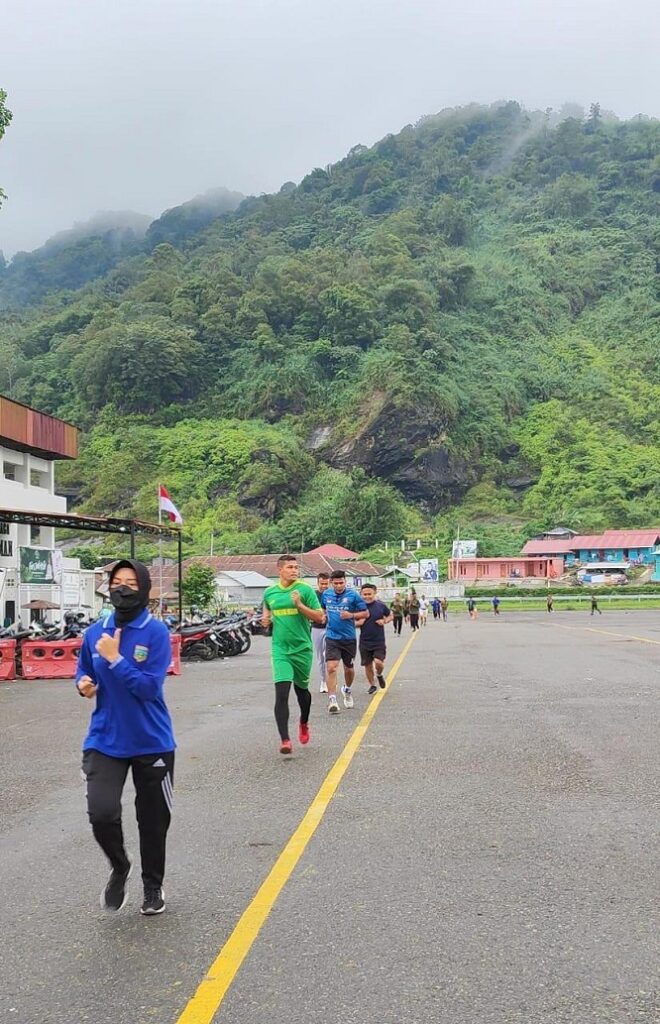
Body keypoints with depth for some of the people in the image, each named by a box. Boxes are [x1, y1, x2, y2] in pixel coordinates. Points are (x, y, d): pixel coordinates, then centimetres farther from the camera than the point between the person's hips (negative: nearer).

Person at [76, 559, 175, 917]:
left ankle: (153, 887, 37)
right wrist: (84, 684, -8)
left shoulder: (156, 632, -13)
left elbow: (150, 687, -19)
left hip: (151, 743, -2)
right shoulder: (95, 632, -1)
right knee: (101, 813, -15)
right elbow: (84, 673, 14)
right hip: (105, 741, 2)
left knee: (153, 821, 12)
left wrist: (115, 659, -23)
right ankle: (119, 868, 17)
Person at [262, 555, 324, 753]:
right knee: (281, 693, -14)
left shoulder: (305, 590, -5)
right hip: (280, 650, 1)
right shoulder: (269, 592, 5)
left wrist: (299, 605, -21)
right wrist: (266, 619, 5)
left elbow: (320, 617, -9)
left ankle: (304, 723, 46)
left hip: (302, 649, -1)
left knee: (301, 689, 17)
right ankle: (285, 740, -14)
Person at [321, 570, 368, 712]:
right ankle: (332, 700, -15)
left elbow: (366, 613, -3)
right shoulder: (326, 594, 3)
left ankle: (347, 690, 45)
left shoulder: (353, 595, -7)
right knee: (331, 668, -16)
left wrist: (351, 615, -18)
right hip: (332, 637, 1)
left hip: (349, 638, 0)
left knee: (349, 668, 16)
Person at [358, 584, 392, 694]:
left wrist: (384, 621, -8)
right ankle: (372, 685, 30)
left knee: (378, 662, -16)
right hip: (365, 642, 1)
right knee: (367, 665, 8)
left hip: (379, 641, -1)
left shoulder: (380, 606, -5)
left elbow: (390, 616, 12)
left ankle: (379, 675, 19)